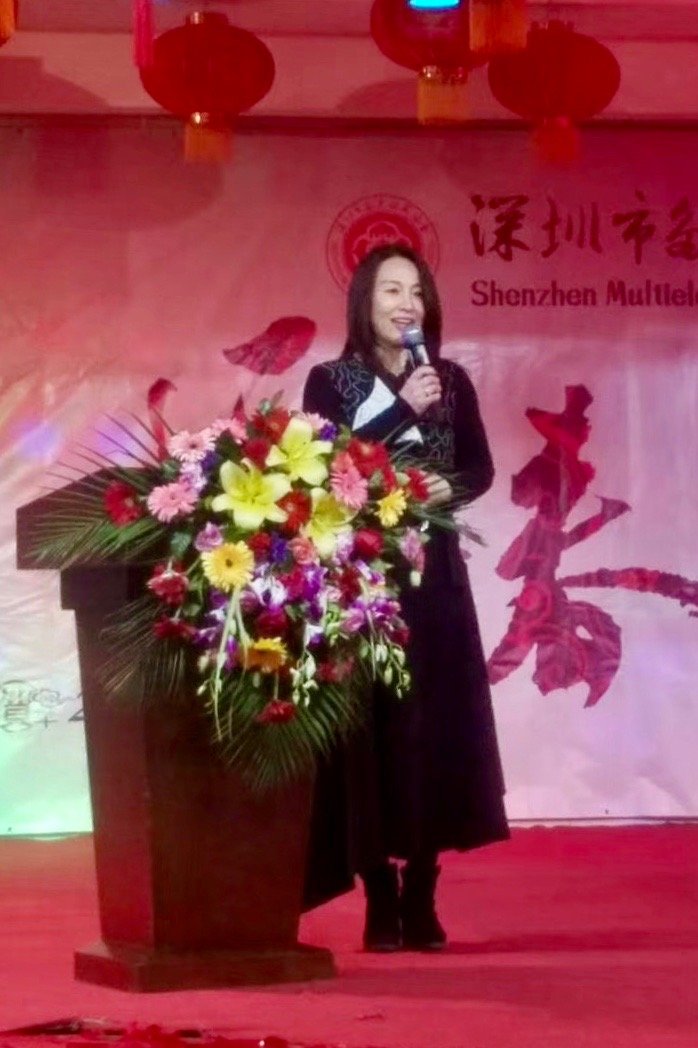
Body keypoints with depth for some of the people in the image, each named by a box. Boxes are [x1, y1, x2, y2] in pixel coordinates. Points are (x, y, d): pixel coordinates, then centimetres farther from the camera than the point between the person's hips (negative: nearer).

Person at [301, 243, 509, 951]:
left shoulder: (451, 381, 9)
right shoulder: (331, 381, -1)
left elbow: (480, 468, 13)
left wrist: (449, 487, -9)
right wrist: (402, 410, -16)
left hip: (434, 577, 3)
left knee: (434, 728, 1)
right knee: (369, 732, -6)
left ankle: (421, 900, 8)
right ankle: (380, 903, 0)